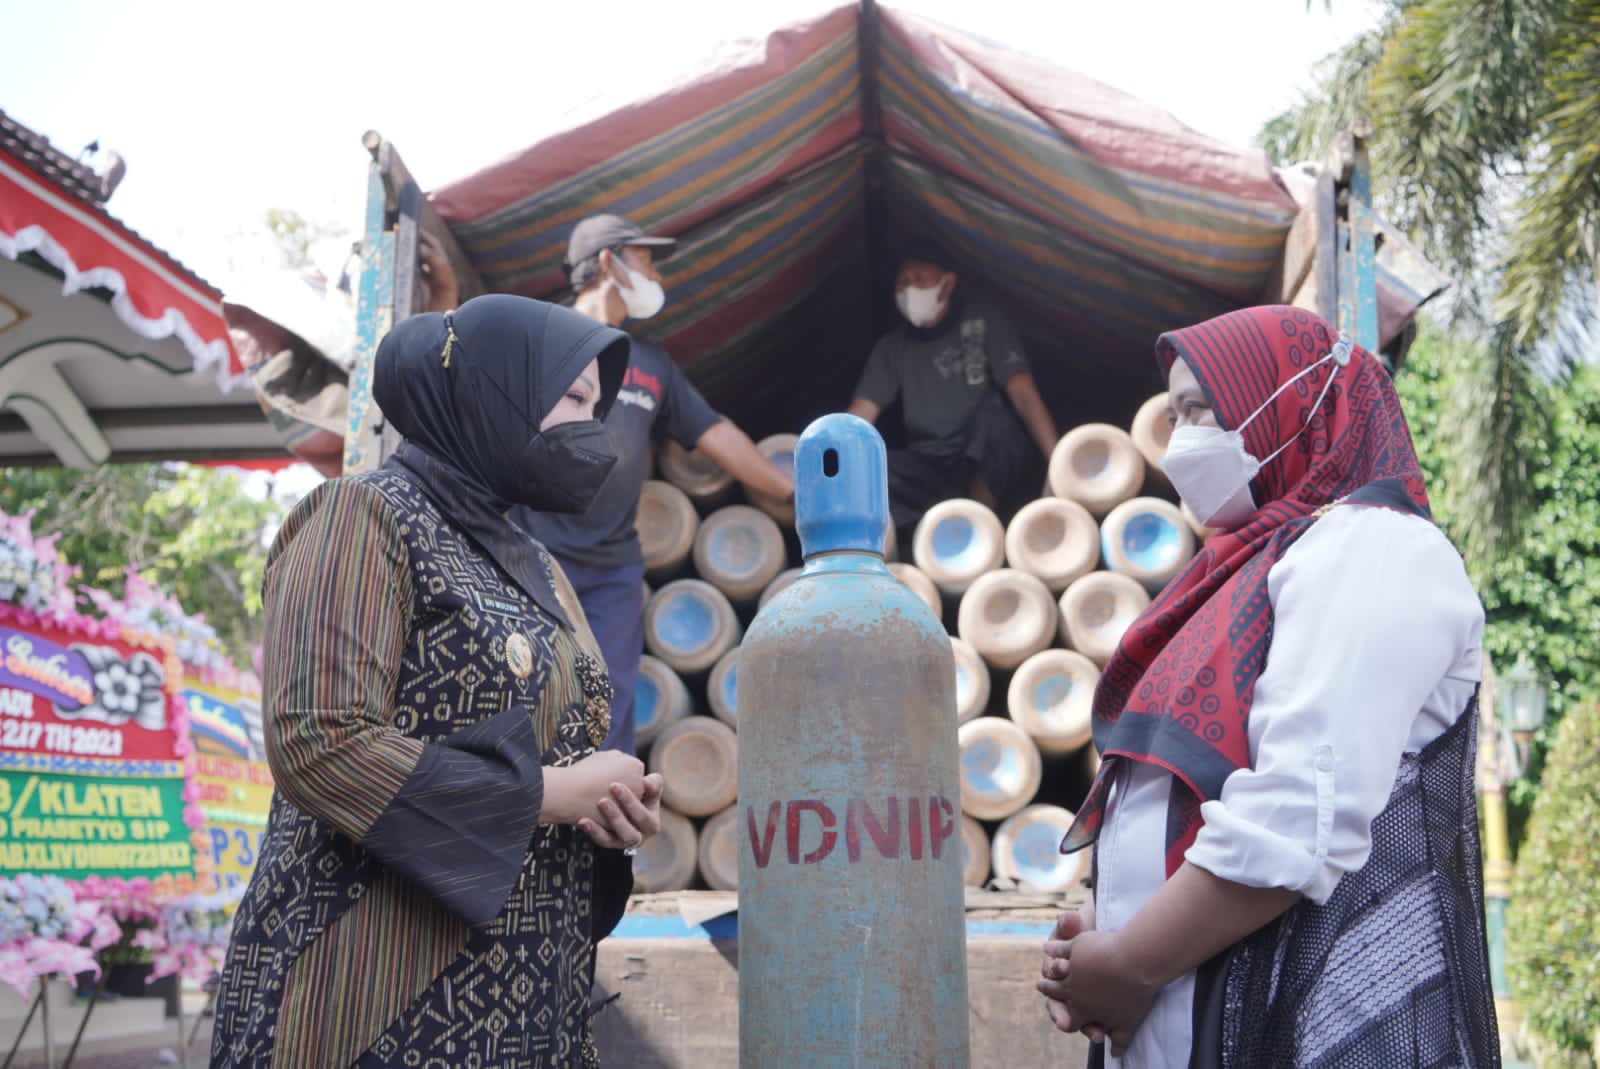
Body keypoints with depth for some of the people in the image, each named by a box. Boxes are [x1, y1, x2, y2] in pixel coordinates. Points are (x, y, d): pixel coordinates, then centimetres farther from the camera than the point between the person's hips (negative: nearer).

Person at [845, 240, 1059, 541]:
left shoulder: (985, 322, -3)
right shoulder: (892, 347, 6)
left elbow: (1023, 393, -14)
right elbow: (857, 421, -1)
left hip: (994, 465, -2)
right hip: (933, 471, 2)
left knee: (991, 417, -35)